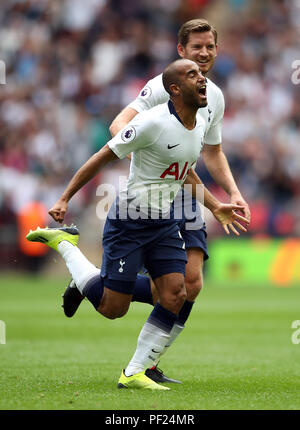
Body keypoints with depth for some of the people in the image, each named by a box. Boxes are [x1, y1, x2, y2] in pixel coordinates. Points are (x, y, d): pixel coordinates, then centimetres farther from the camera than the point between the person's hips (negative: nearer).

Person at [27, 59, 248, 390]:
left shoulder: (200, 126, 6)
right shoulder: (153, 123, -20)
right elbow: (102, 157, -14)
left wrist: (216, 208, 19)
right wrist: (64, 199, -14)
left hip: (164, 224, 7)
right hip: (129, 222, -7)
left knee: (175, 297, -7)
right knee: (112, 308, -2)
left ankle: (134, 374, 4)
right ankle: (63, 242, 18)